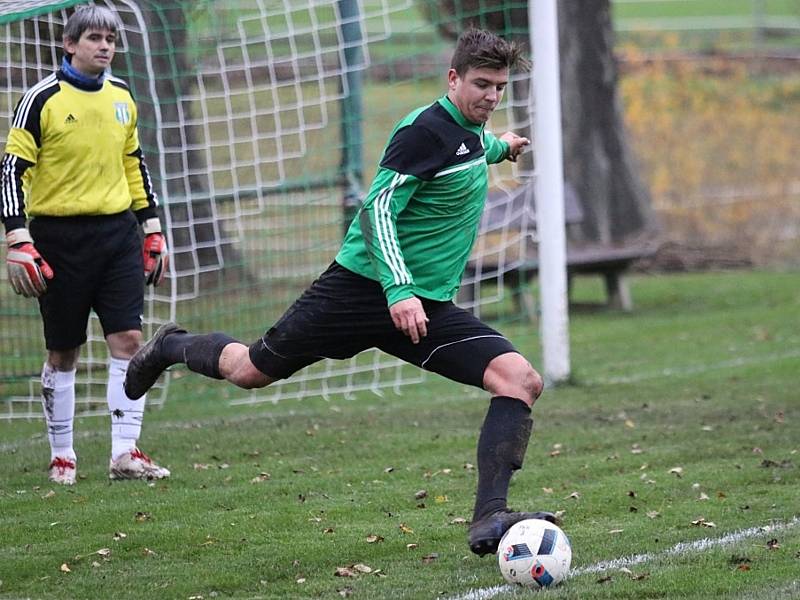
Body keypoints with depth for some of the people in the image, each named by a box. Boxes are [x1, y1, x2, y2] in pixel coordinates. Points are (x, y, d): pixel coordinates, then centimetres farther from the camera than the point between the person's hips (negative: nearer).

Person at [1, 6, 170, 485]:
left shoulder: (121, 96, 9)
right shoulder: (42, 100, -8)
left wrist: (153, 231, 17)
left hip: (118, 232, 4)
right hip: (60, 238, -4)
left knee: (129, 340, -6)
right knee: (63, 353, 5)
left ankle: (125, 453, -4)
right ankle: (62, 456, 16)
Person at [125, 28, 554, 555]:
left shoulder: (472, 130, 9)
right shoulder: (426, 129, -17)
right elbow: (378, 210, -23)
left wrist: (497, 147, 48)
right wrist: (398, 290, -33)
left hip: (427, 306, 7)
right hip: (365, 287, -7)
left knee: (521, 381, -15)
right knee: (250, 371, 7)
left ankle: (489, 520, -20)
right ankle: (173, 347, 41)